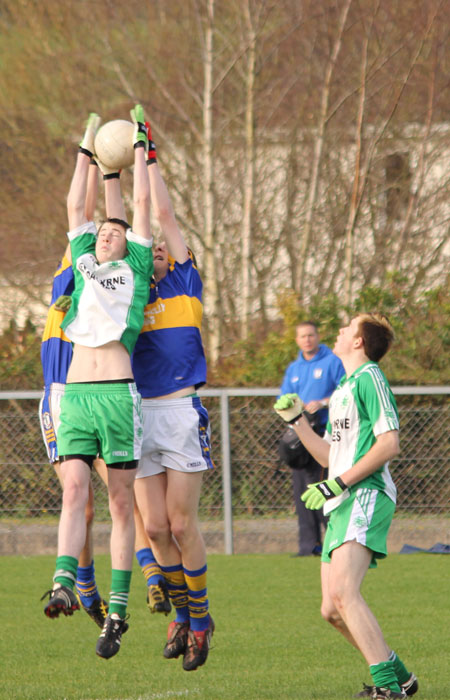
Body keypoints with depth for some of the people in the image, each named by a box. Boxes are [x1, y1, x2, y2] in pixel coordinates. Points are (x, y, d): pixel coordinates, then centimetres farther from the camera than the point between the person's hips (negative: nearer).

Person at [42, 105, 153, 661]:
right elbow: (75, 207, 26)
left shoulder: (136, 270, 15)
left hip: (118, 392, -3)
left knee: (121, 503, -1)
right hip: (75, 392, 3)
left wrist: (139, 146, 24)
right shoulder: (83, 267, 22)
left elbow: (142, 205, 17)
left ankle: (117, 611, -2)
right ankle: (64, 586, -25)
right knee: (74, 491, -11)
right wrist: (87, 150, 31)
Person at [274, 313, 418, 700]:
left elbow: (389, 443, -14)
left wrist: (337, 484, -17)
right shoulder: (343, 389, 25)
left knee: (343, 592, -26)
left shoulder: (369, 378, -4)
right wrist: (297, 420, 19)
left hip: (366, 496, -10)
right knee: (332, 610, 7)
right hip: (341, 506, 10)